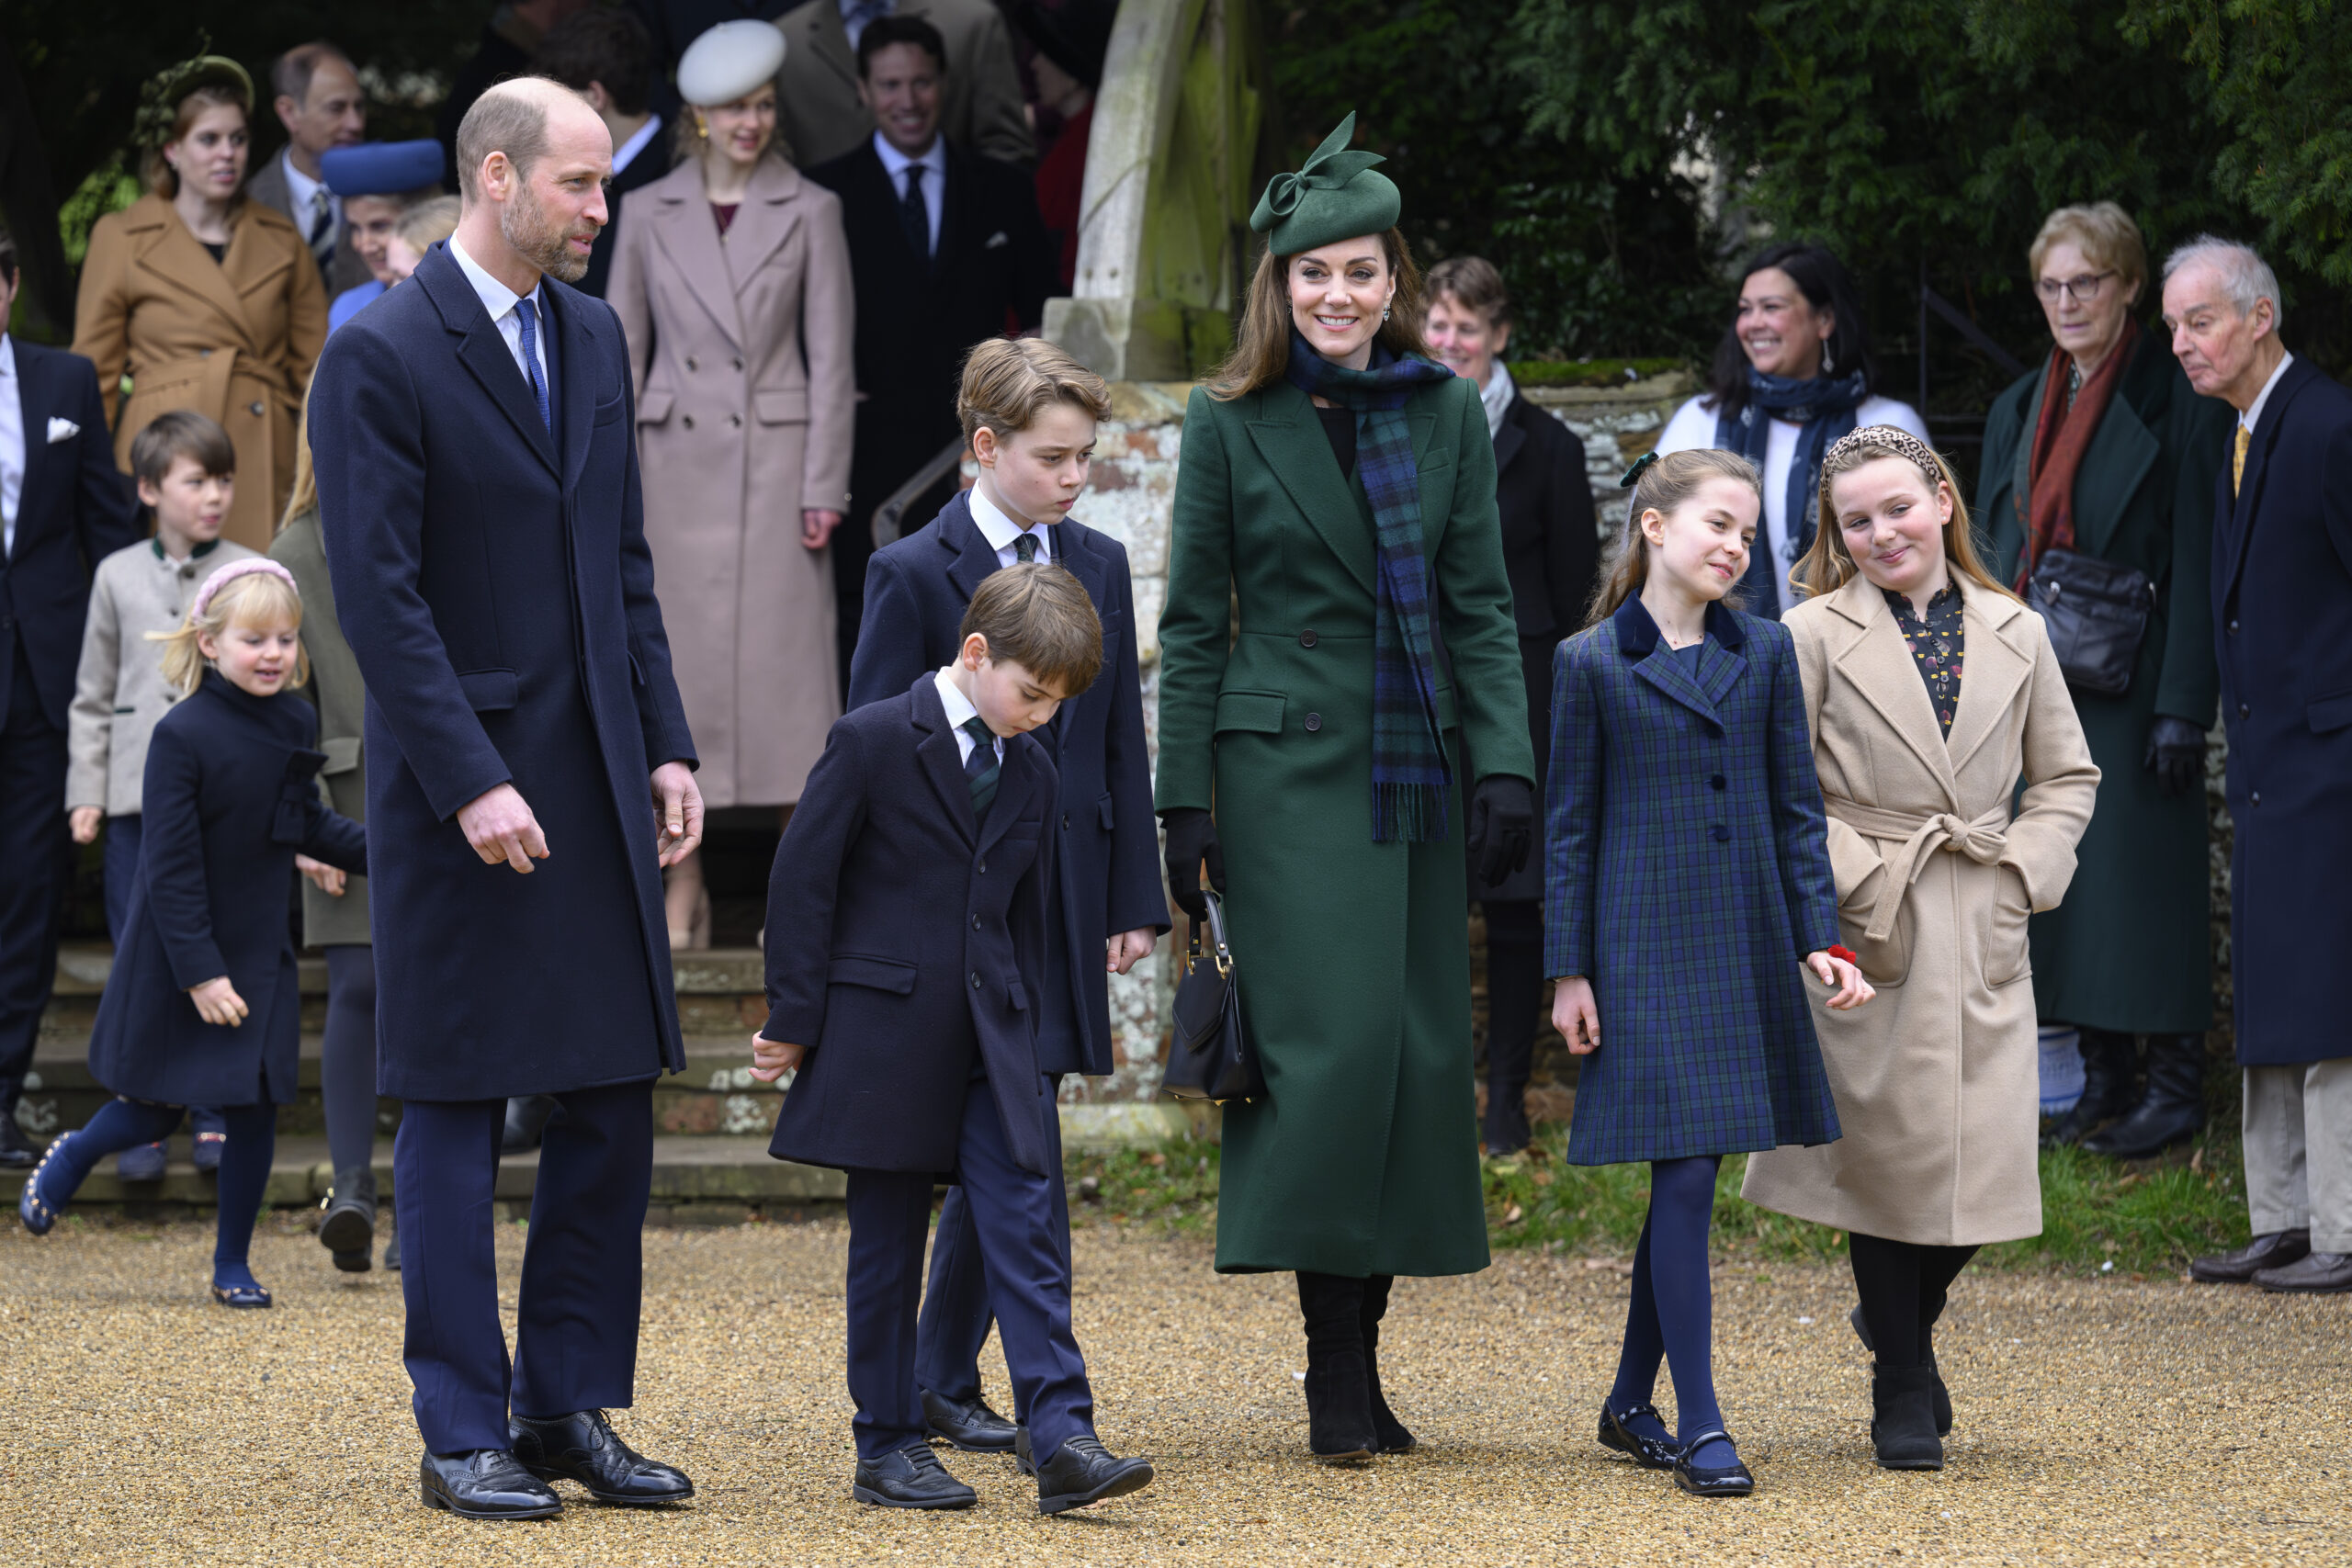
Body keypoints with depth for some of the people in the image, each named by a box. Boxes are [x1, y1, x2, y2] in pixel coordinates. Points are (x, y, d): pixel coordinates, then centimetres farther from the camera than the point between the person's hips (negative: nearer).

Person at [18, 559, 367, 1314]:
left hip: (259, 953, 5)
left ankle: (232, 1264, 16)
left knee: (256, 1107, 2)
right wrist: (198, 973, -21)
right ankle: (67, 1162, 38)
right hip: (175, 960, -5)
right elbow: (171, 867, -19)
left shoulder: (296, 726, 0)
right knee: (154, 1112, 7)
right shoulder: (183, 736, -20)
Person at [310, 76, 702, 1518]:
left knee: (616, 1102, 7)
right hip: (464, 779, -7)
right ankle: (463, 1436, 7)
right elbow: (379, 594, -14)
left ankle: (570, 1404, 17)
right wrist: (473, 786, -19)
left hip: (600, 782, 7)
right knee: (457, 1114, 1)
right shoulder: (380, 356, -10)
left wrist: (666, 745, 8)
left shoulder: (594, 339, 11)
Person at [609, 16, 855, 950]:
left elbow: (830, 355, 1)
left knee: (784, 661, -4)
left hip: (775, 460, -2)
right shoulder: (649, 215, 7)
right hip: (678, 462, 2)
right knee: (678, 665, 0)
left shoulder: (809, 212, 3)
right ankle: (682, 890, 5)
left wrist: (824, 485, -5)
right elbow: (622, 350, 10)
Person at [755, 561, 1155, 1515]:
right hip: (882, 1034, -5)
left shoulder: (1029, 772, 11)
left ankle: (1060, 1439, -12)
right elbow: (801, 882, -6)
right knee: (888, 1246, 3)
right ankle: (887, 1448, 11)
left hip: (989, 1043, 5)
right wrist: (796, 1023, -7)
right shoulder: (871, 743, -7)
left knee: (1026, 1225, -7)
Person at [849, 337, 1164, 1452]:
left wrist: (1134, 899, 8)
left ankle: (940, 1378, 19)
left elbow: (1122, 744, 14)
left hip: (1062, 905, 6)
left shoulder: (1100, 567, 11)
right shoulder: (915, 573, -6)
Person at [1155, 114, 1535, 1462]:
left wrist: (1506, 767, -4)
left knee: (1422, 1048, 2)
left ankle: (1361, 1346, 9)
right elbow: (1192, 627, 3)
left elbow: (1481, 606, 7)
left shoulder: (1448, 415, 8)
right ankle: (1338, 1363, -8)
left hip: (1415, 778, 4)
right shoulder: (1231, 425, 1)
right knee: (1332, 1038, -12)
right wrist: (1184, 805, -2)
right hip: (1288, 773, -3)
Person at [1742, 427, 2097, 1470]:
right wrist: (1854, 878, -12)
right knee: (1888, 1149, 0)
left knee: (1985, 1162, -1)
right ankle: (1902, 1391, 15)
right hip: (1865, 934, -3)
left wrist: (2026, 869, 1)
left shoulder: (2014, 634, 9)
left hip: (1983, 938, 3)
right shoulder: (1814, 636, -2)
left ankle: (1903, 1315, 30)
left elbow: (2069, 776, 16)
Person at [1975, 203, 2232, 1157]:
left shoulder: (2175, 401, -7)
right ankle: (2104, 1076, 13)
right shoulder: (2020, 410, 14)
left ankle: (2177, 1084, 2)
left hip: (2131, 681, -6)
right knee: (2062, 873, 6)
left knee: (2142, 872, -5)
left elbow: (2197, 564, -10)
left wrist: (2183, 704, -16)